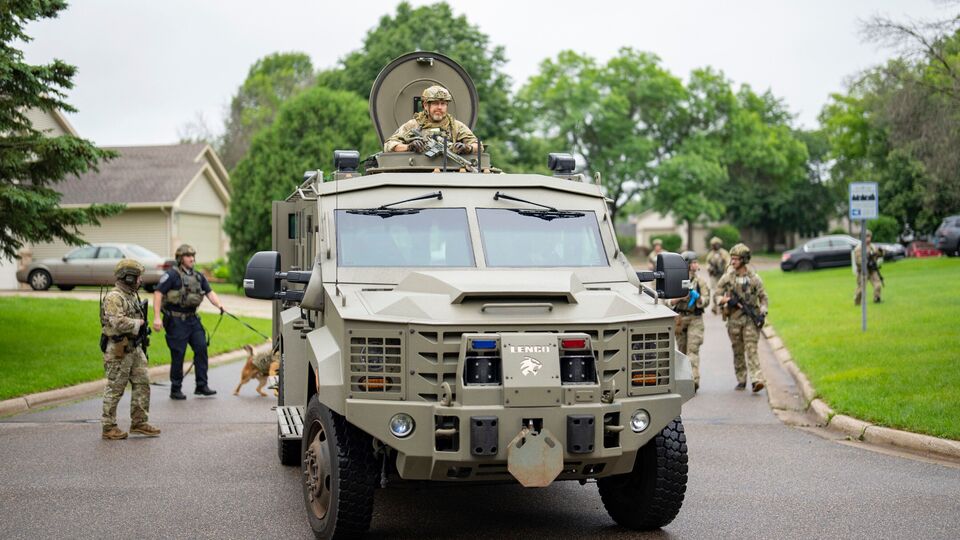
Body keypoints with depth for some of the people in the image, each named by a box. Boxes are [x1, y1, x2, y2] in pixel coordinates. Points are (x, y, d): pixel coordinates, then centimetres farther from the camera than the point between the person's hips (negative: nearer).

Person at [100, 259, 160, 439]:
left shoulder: (131, 295, 13)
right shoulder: (114, 297, -18)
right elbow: (118, 322, -31)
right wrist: (138, 323, -16)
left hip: (134, 347, 9)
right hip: (118, 349, -9)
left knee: (142, 384, 8)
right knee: (115, 388, -1)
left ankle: (139, 423, 16)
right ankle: (108, 427, 8)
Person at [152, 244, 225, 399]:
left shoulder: (198, 276, 13)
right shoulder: (172, 275, -8)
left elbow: (209, 292, 9)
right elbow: (158, 293, -12)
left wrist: (219, 305, -12)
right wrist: (156, 317, -19)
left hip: (193, 318, 6)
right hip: (176, 320, -6)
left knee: (201, 348, -1)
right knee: (178, 354, -2)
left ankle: (202, 386, 6)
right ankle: (175, 389, 9)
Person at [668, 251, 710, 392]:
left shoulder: (699, 281, 5)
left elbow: (706, 301, -1)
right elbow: (667, 300, 2)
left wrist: (697, 297, -21)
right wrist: (680, 298, -14)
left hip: (695, 319, -1)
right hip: (679, 318, 1)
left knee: (693, 349, -12)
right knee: (682, 350, 9)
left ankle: (694, 379, -19)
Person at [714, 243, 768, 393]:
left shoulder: (754, 278, 1)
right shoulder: (727, 278, 3)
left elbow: (763, 297, 10)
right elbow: (716, 295, 7)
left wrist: (763, 311, -6)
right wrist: (723, 300, -15)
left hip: (751, 318, -2)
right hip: (734, 318, 2)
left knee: (751, 348, -11)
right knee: (738, 351, 8)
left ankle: (757, 380, -19)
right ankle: (741, 380, 19)